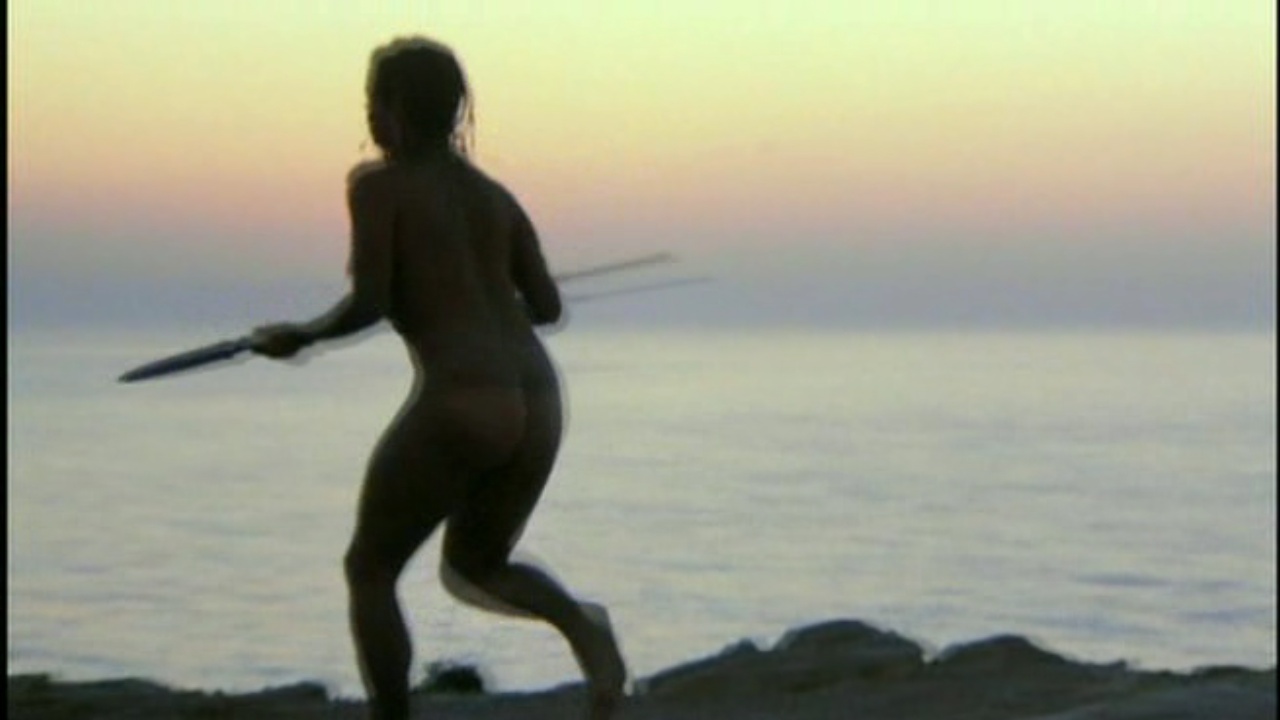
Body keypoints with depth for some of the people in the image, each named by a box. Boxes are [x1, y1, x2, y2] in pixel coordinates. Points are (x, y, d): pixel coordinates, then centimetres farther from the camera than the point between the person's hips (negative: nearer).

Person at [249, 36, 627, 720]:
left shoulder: (378, 183, -2)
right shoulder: (493, 194, 17)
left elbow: (369, 303, -11)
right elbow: (547, 306, 15)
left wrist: (300, 336, 7)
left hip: (459, 406, -7)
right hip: (537, 404, 7)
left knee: (368, 570, 14)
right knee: (473, 568, 27)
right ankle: (580, 623, -4)